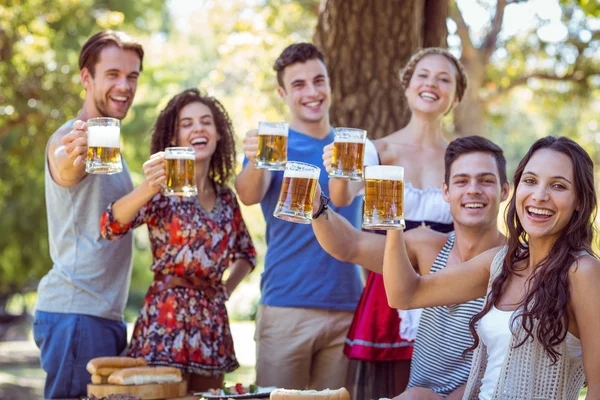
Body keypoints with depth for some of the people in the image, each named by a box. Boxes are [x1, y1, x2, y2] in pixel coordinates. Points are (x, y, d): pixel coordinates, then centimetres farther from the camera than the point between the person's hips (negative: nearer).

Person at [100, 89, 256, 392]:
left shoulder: (225, 197, 11)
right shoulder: (163, 190, -5)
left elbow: (246, 254, 27)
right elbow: (110, 227, -23)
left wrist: (226, 289, 10)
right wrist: (147, 189, -39)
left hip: (212, 324, 5)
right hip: (167, 320, -5)